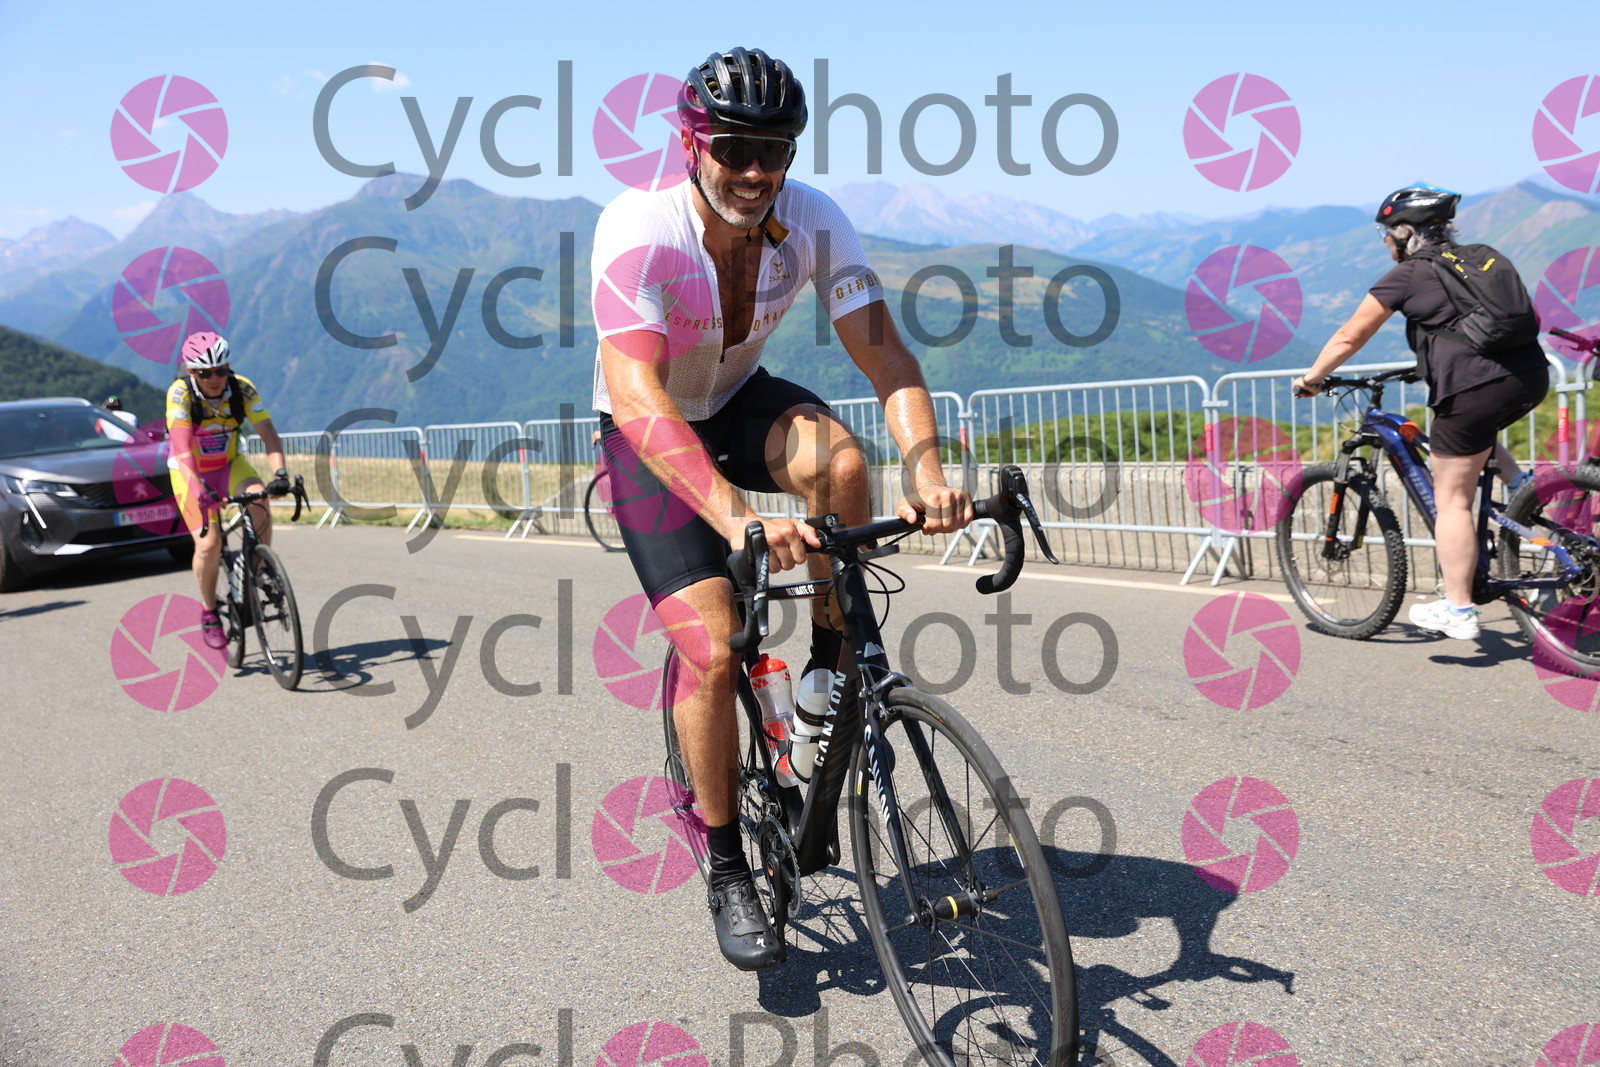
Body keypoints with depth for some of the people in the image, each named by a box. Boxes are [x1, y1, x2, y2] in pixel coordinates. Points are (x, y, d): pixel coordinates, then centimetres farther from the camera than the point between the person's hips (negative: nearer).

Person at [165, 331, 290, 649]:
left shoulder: (242, 388, -19)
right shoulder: (180, 393, -25)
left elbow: (269, 434, -26)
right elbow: (182, 446, -35)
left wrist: (279, 473, -44)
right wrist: (199, 489, -50)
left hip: (229, 463, 2)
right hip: (190, 471, -2)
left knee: (259, 504, -30)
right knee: (209, 544, -18)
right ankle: (209, 612, 6)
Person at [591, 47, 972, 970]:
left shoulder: (814, 221, -19)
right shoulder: (639, 229, -31)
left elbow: (884, 354, -23)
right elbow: (638, 397, -42)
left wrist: (927, 471, -42)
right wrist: (738, 520, -56)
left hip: (742, 402, 3)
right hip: (648, 434, -3)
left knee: (839, 459, -32)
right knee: (713, 649, -16)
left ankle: (834, 667, -7)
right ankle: (729, 871, 5)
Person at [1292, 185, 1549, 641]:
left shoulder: (1406, 275, 4)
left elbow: (1350, 337, 8)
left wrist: (1311, 378, 21)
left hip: (1475, 388, -7)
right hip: (1533, 378, 7)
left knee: (1452, 499, 3)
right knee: (1479, 429, 39)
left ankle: (1457, 611, 5)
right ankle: (1522, 488, 17)